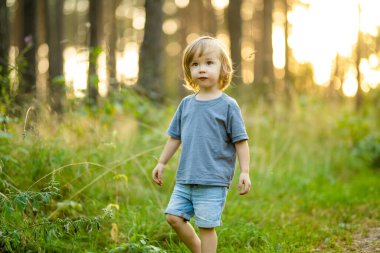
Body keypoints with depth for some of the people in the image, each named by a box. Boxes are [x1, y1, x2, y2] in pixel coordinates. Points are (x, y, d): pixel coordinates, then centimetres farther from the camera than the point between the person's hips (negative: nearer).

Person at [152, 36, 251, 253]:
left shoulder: (228, 105, -5)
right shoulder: (186, 104, 9)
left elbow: (241, 141, -5)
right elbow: (175, 137, 19)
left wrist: (245, 172, -10)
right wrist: (162, 163, 20)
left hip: (214, 181, -5)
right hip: (185, 178, 5)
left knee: (206, 225, -3)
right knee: (174, 216, 2)